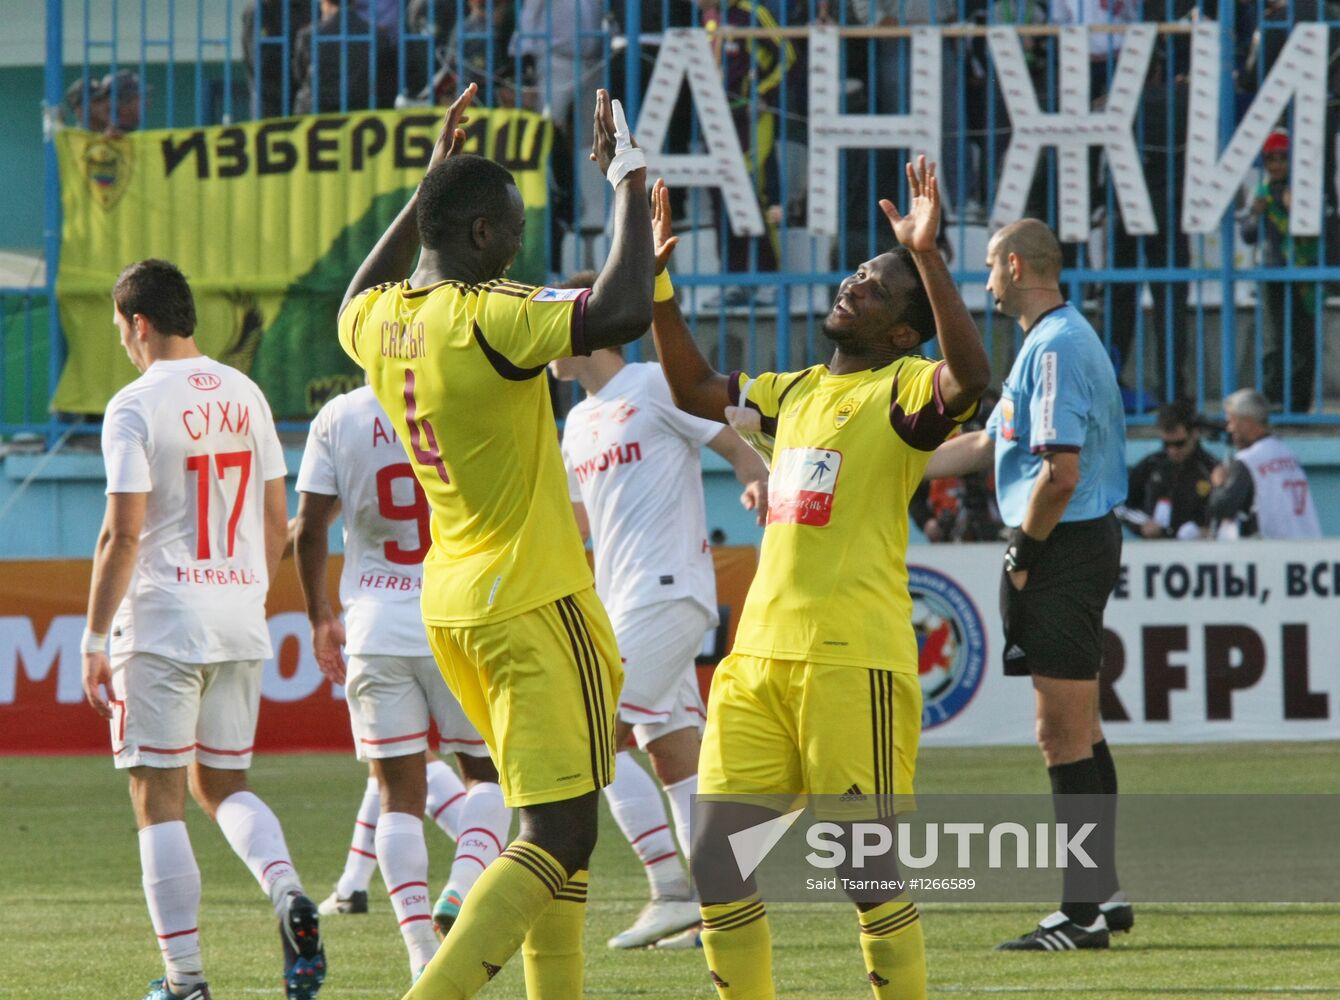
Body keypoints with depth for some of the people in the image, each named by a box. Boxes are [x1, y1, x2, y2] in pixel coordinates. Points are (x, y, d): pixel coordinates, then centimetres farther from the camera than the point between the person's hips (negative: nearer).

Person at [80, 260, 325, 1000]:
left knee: (159, 797, 1)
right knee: (222, 784, 18)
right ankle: (288, 895, -10)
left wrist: (95, 642, -9)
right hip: (241, 623, 6)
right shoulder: (246, 397, 8)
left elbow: (123, 536, -15)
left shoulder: (136, 406, -11)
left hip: (163, 626, -6)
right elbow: (275, 526, 12)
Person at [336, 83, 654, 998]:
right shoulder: (488, 319, -20)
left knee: (558, 823, 18)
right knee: (560, 837, -9)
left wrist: (428, 187, 32)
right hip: (534, 607, -9)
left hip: (452, 605, 9)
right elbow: (622, 312, -33)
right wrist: (630, 178, -20)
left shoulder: (382, 321, 5)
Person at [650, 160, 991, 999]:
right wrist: (658, 283, 23)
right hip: (760, 655, 8)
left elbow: (970, 377, -25)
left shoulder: (904, 392, -4)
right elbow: (695, 389, 31)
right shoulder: (796, 392, 20)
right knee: (718, 861, 3)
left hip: (854, 661, -8)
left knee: (868, 867, -5)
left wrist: (928, 257, -29)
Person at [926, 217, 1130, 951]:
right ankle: (1102, 894, 21)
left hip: (1062, 550, -10)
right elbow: (984, 445, 24)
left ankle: (1082, 913, -5)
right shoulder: (1059, 340, 17)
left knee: (1063, 734, -7)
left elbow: (1060, 471, -25)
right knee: (1078, 730, 15)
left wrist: (1023, 552, -12)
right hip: (1083, 543, 10)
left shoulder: (1055, 347, -17)